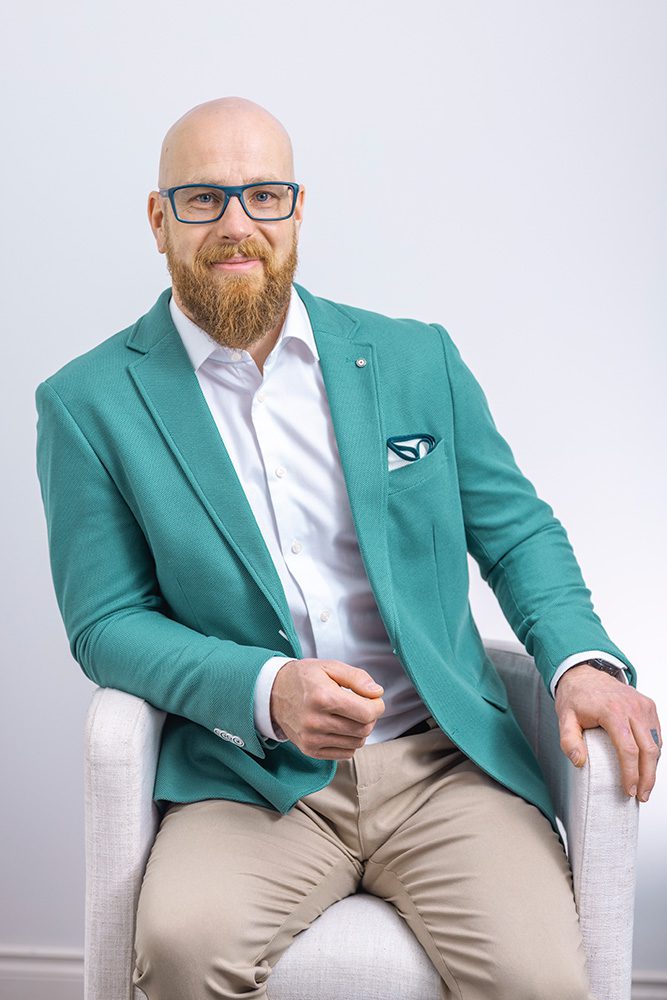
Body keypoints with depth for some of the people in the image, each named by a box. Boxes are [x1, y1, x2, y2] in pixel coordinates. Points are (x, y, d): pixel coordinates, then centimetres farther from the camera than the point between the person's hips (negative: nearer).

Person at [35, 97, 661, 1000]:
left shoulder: (417, 358, 10)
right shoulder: (91, 403, 3)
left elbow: (516, 531, 14)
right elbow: (106, 621, 1)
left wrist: (583, 659, -6)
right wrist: (267, 690, -17)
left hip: (445, 757, 2)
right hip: (250, 780, -1)